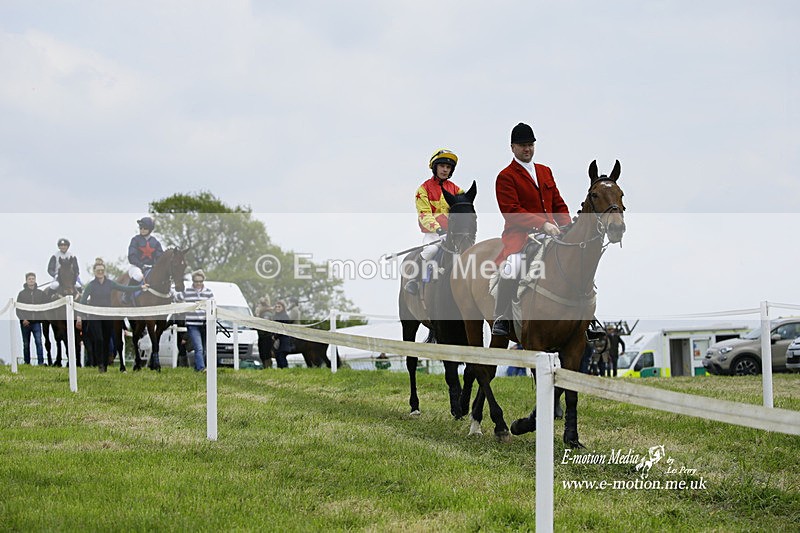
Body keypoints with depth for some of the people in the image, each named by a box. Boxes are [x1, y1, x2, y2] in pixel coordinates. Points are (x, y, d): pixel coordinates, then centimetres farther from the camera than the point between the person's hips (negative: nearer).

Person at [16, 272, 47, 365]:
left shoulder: (41, 293, 6)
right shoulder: (22, 293, 3)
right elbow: (18, 309, 0)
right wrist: (23, 319, -13)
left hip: (36, 322, -1)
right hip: (25, 322, 1)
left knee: (39, 342, -14)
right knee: (26, 344, 7)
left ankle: (41, 362, -17)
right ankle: (27, 363, 14)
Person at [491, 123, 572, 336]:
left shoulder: (545, 172, 22)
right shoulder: (506, 176, 1)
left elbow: (558, 204, 22)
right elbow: (512, 211, -11)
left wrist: (567, 227, 3)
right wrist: (542, 224, -20)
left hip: (549, 232, 6)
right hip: (519, 233, -6)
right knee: (512, 267, -33)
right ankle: (501, 318, -18)